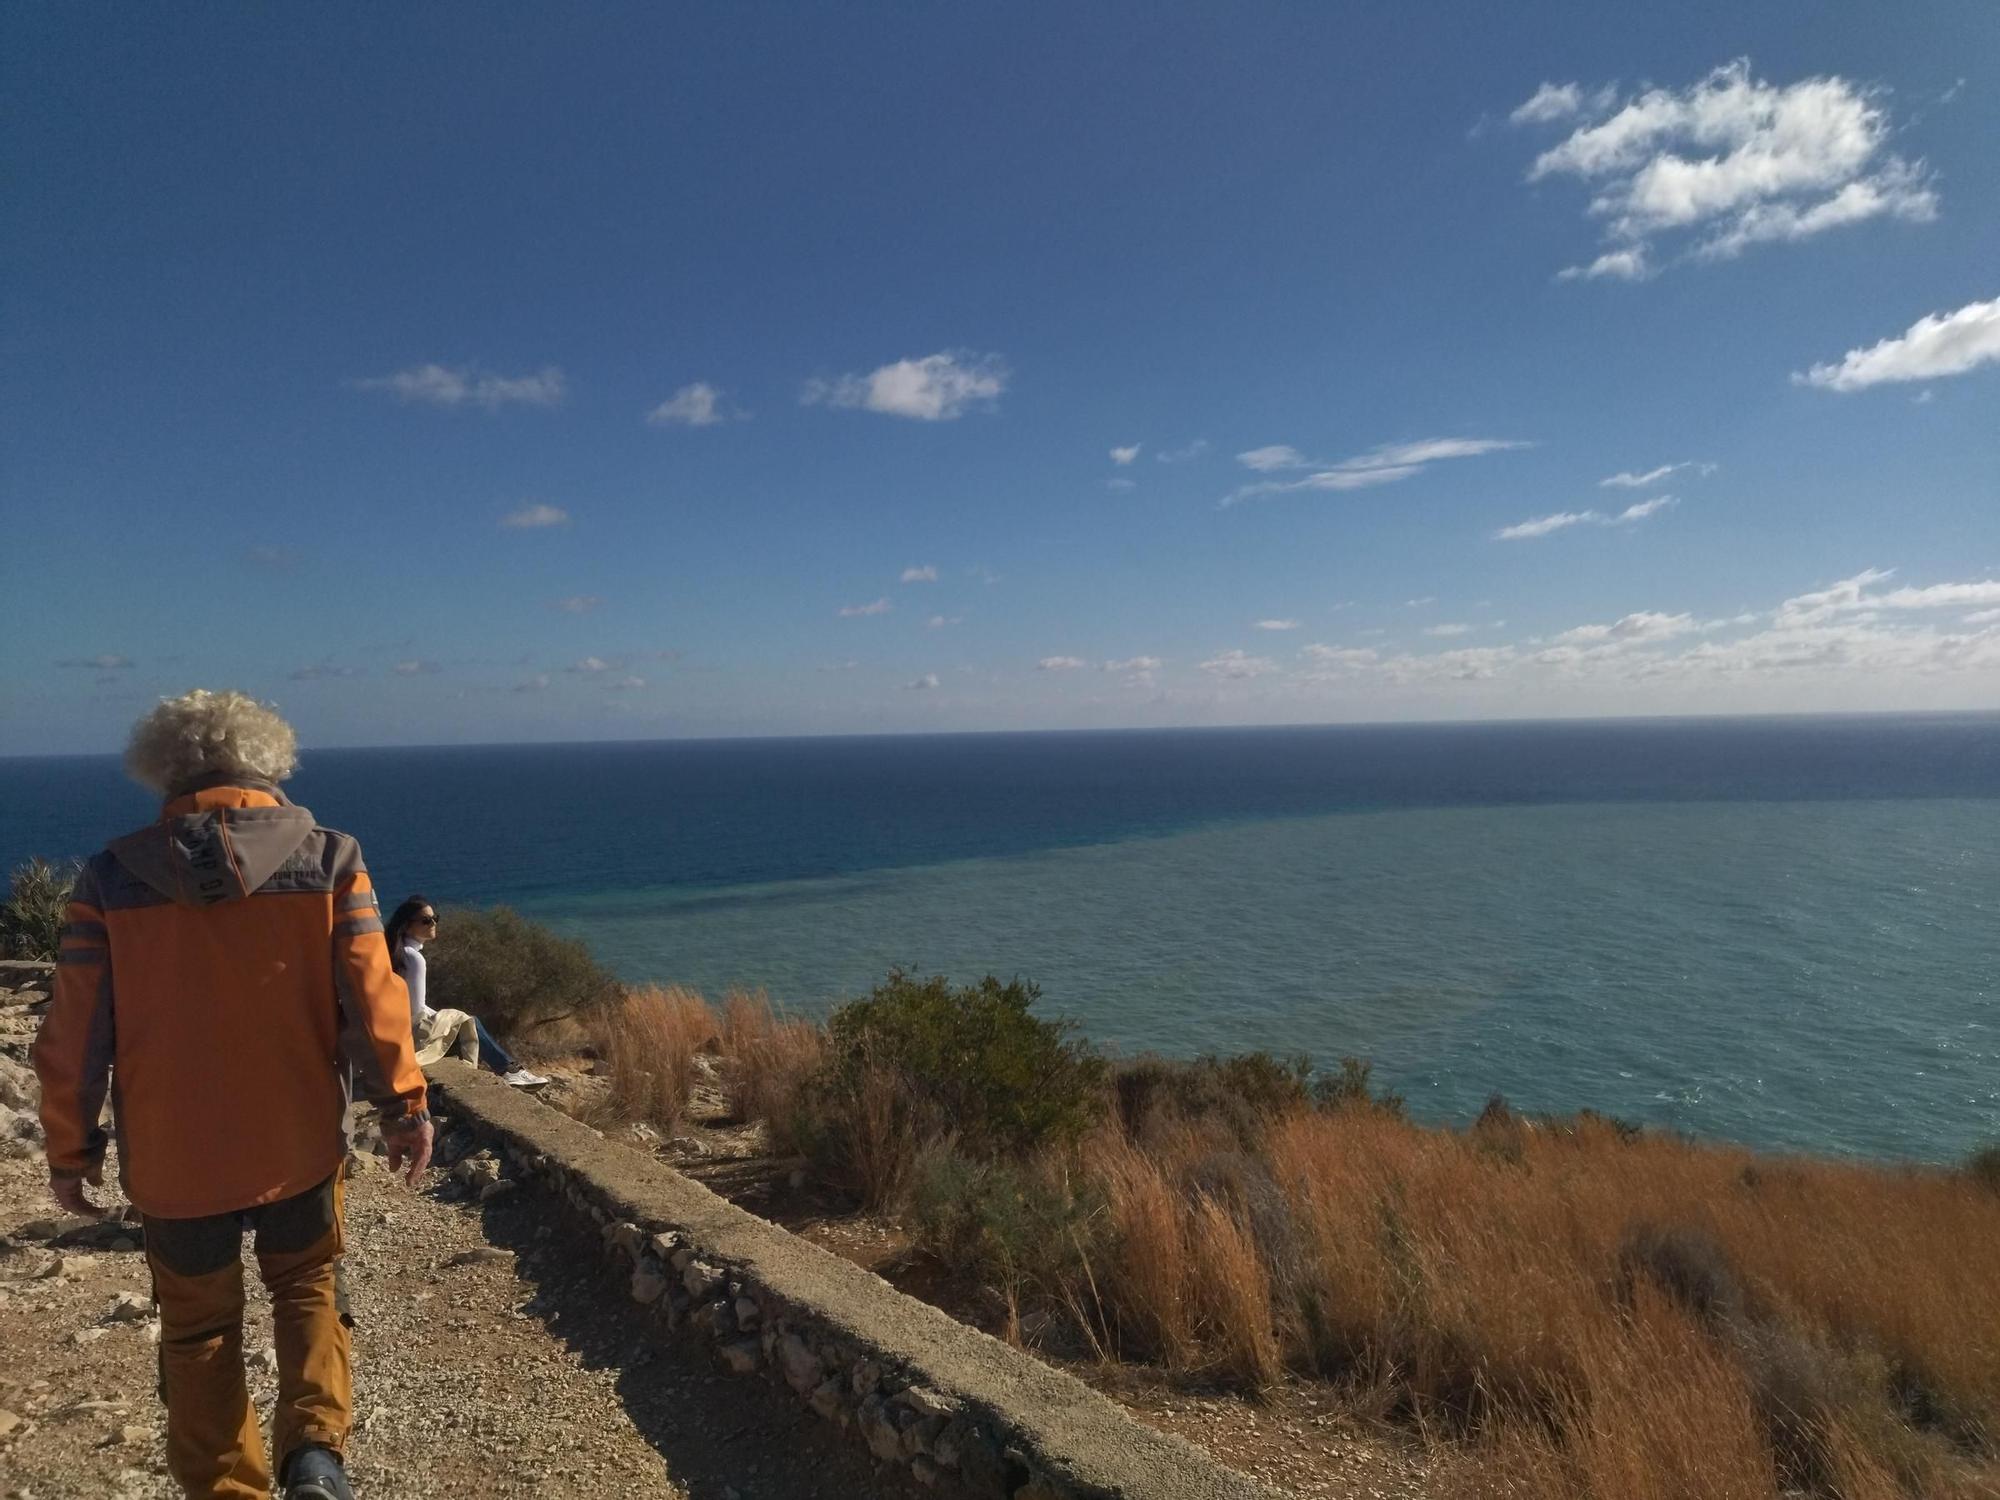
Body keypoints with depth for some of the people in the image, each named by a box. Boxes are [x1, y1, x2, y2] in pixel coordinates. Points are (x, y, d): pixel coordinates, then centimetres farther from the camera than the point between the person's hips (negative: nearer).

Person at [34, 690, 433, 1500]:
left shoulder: (112, 876, -8)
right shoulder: (328, 860, -10)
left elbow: (75, 1032, -4)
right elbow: (373, 998, -11)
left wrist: (70, 1146, 8)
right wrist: (403, 1104, -1)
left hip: (171, 1153, 0)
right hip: (296, 1140, 0)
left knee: (198, 1326, 20)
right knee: (308, 1285, 23)